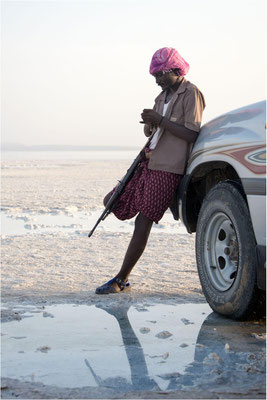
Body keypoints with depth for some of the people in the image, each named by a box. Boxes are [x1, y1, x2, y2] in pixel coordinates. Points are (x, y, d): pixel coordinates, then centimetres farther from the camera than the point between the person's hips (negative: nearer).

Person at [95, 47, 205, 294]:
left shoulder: (190, 94, -7)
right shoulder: (164, 95, 19)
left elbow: (192, 135, -17)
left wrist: (161, 121, -19)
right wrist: (149, 123, -1)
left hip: (168, 169, -9)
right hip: (149, 163, 9)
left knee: (143, 223, -8)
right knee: (112, 202, 9)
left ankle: (121, 280, -3)